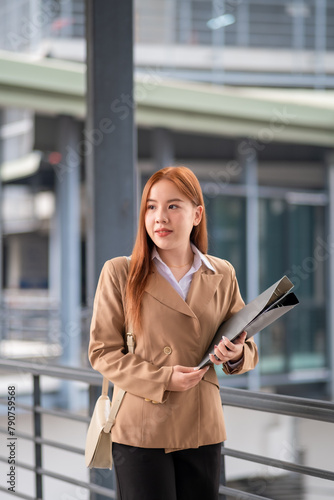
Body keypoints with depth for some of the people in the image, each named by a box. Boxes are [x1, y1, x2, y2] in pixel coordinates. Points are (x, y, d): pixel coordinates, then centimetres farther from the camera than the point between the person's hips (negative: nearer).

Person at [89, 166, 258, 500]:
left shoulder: (222, 275, 6)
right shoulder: (119, 273, -2)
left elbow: (248, 350, 13)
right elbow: (102, 351, -3)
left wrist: (236, 356, -11)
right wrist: (162, 379, -15)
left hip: (202, 431, 3)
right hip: (140, 432, -3)